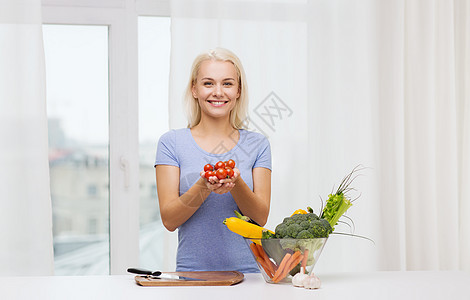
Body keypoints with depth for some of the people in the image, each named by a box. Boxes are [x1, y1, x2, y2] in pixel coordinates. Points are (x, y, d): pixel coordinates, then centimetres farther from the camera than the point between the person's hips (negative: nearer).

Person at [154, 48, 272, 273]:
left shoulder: (257, 144, 9)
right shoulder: (172, 142, 4)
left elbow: (261, 217, 3)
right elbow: (169, 220, -1)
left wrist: (236, 184, -16)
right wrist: (203, 186, -18)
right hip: (192, 271, -1)